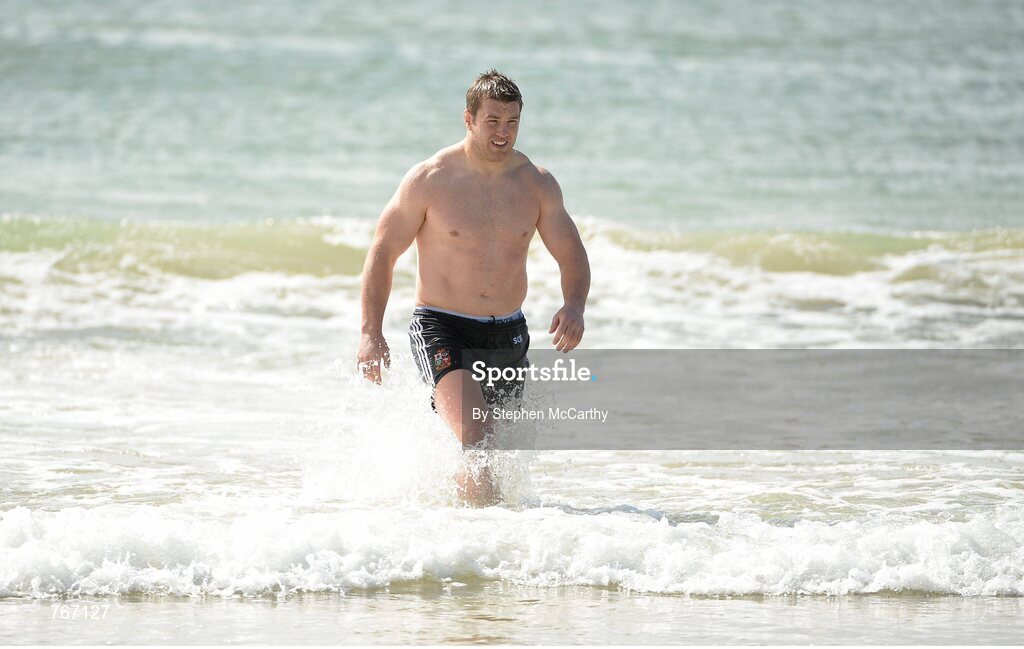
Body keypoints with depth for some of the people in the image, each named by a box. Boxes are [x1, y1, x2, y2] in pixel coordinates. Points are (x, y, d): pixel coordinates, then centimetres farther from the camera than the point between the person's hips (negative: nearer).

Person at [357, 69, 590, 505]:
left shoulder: (537, 183, 1)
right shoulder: (429, 180, -8)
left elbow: (571, 255, 6)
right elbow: (382, 253, -2)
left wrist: (574, 306, -17)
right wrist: (370, 334, -9)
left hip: (508, 336, 5)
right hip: (442, 331, -5)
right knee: (473, 437, -27)